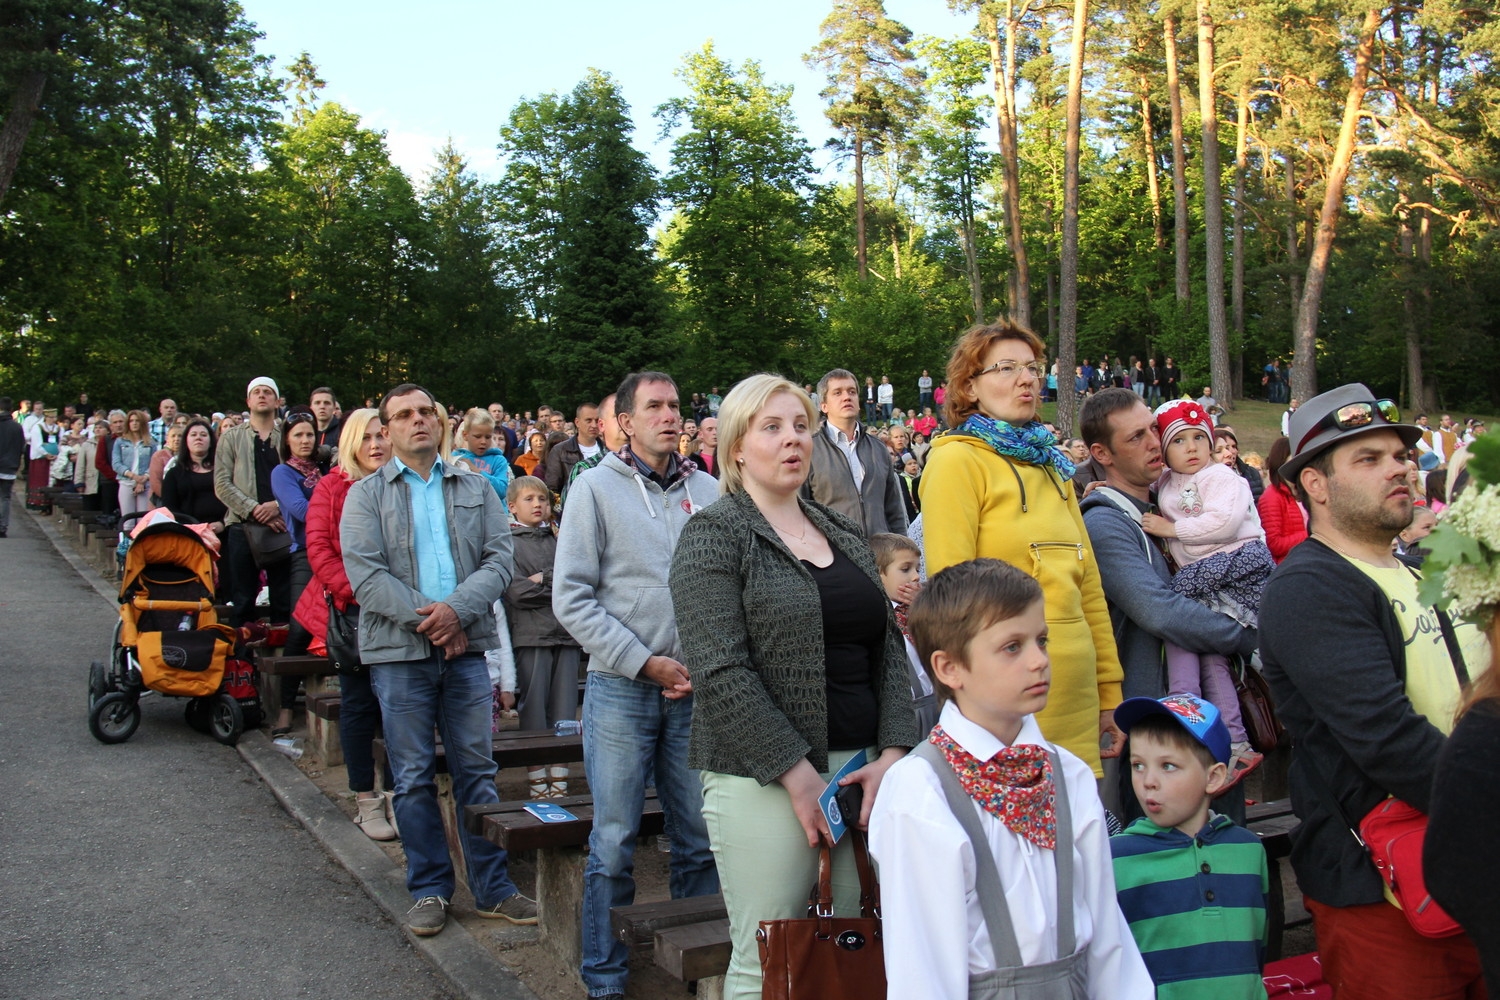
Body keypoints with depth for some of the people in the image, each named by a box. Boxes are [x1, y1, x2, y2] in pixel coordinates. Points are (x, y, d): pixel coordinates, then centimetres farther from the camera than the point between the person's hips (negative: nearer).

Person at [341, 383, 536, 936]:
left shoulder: (476, 489, 12)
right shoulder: (365, 496, 5)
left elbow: (499, 560, 1)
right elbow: (366, 575, -6)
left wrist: (458, 609, -16)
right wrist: (427, 619, -15)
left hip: (466, 647, 2)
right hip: (399, 650, -1)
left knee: (476, 769, 6)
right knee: (413, 776, 6)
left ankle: (494, 888, 15)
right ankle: (430, 890, 17)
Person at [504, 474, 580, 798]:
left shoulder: (558, 541, 19)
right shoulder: (507, 542, 4)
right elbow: (516, 591, -8)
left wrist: (543, 581, -6)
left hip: (567, 636, 4)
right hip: (531, 637, -4)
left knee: (565, 713, 2)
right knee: (534, 712, -3)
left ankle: (559, 785, 7)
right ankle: (538, 789, 2)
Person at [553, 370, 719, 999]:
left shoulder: (707, 491, 7)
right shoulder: (597, 488, 0)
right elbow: (572, 598, -5)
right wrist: (646, 663, -11)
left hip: (697, 688, 3)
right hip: (621, 688, -2)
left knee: (700, 840, 9)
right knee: (614, 844, 4)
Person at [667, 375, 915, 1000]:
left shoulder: (846, 535, 15)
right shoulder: (714, 534, -3)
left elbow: (888, 650, 12)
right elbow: (720, 672, -13)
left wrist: (892, 753, -2)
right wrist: (798, 776, -15)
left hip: (863, 769, 5)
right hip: (765, 779, -5)